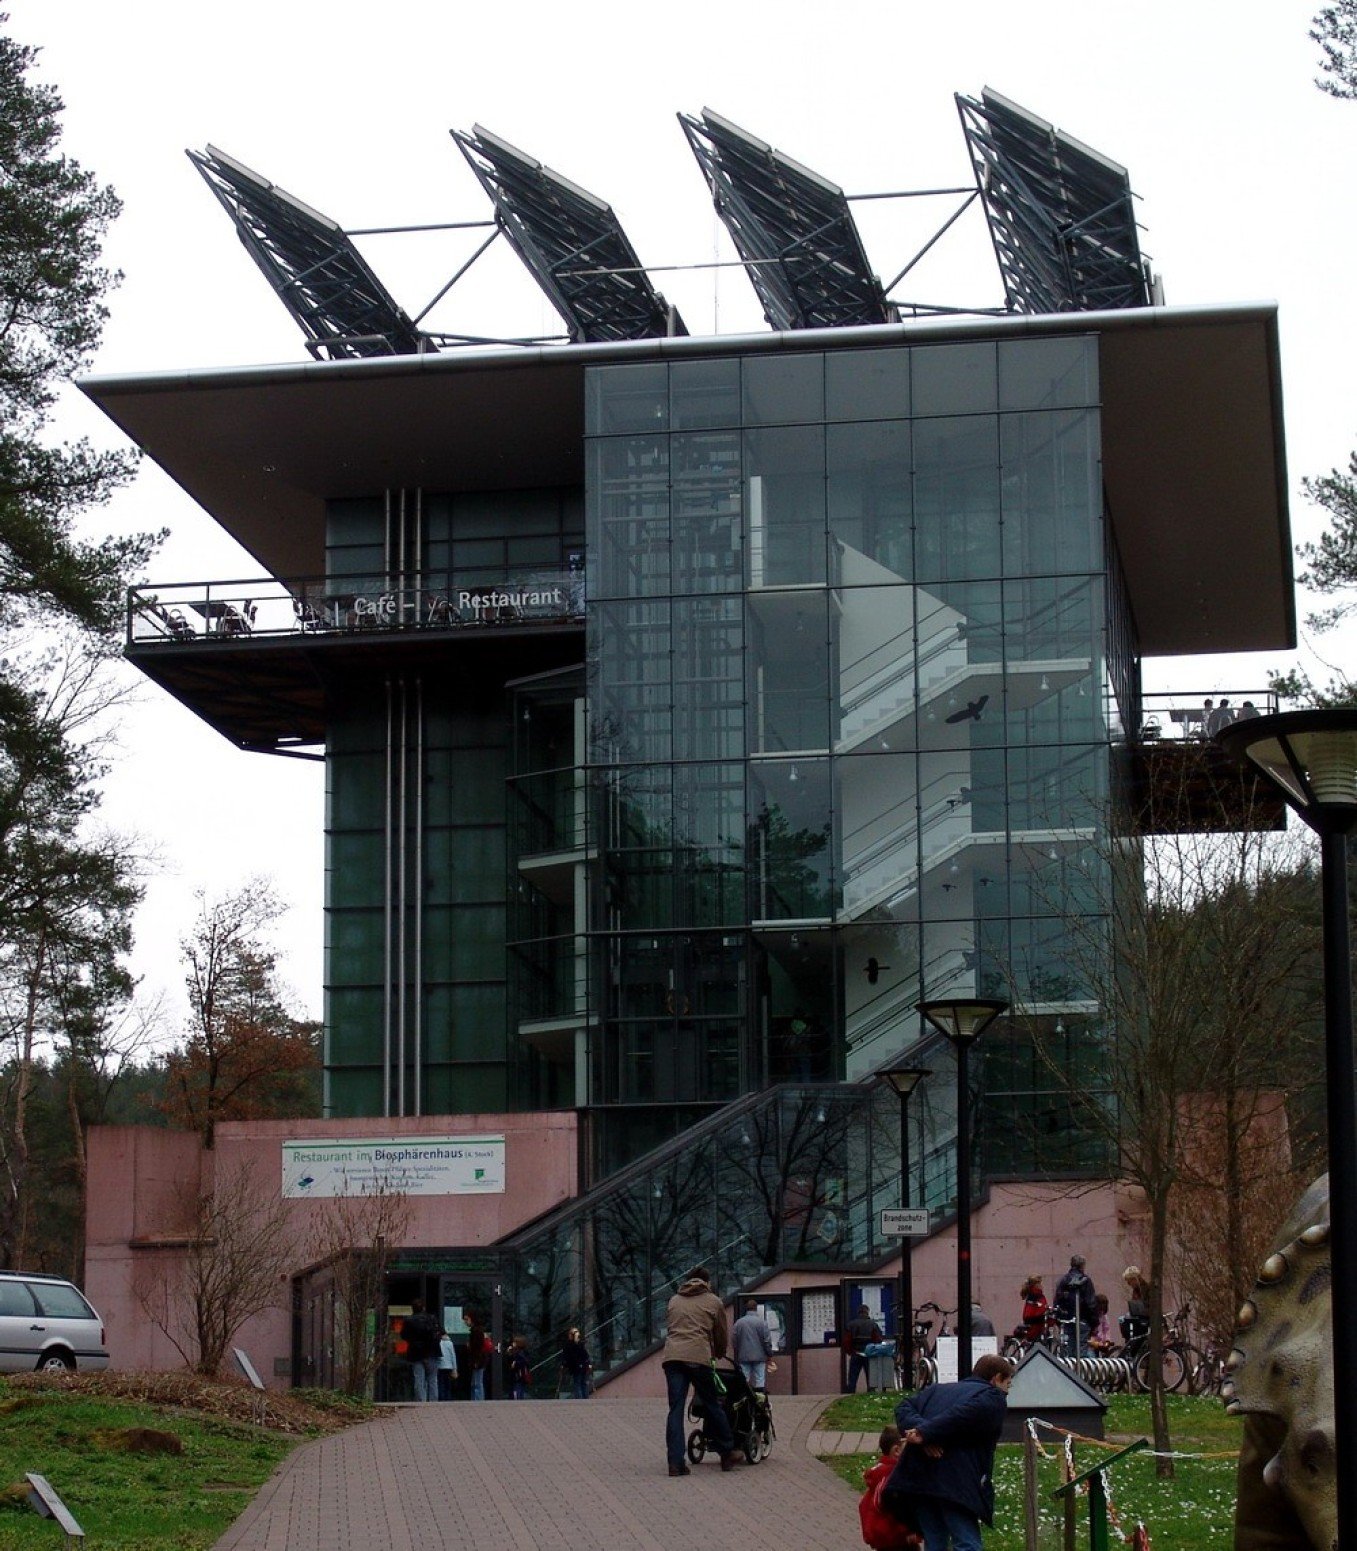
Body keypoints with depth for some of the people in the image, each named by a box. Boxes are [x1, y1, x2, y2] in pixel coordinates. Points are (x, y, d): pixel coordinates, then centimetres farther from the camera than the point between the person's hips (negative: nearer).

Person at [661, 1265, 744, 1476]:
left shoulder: (674, 1301, 23)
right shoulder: (713, 1302, 14)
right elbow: (722, 1334, 19)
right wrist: (718, 1354, 40)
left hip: (672, 1356, 3)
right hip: (698, 1357, -3)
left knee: (676, 1409, 2)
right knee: (713, 1406, 10)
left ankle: (676, 1462, -6)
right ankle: (727, 1453, 20)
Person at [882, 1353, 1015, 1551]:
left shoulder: (937, 1390, 30)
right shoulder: (994, 1399, 7)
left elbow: (904, 1408, 15)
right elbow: (963, 1415, -13)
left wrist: (918, 1428, -2)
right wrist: (925, 1433, -12)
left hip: (918, 1477, 6)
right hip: (956, 1483, -6)